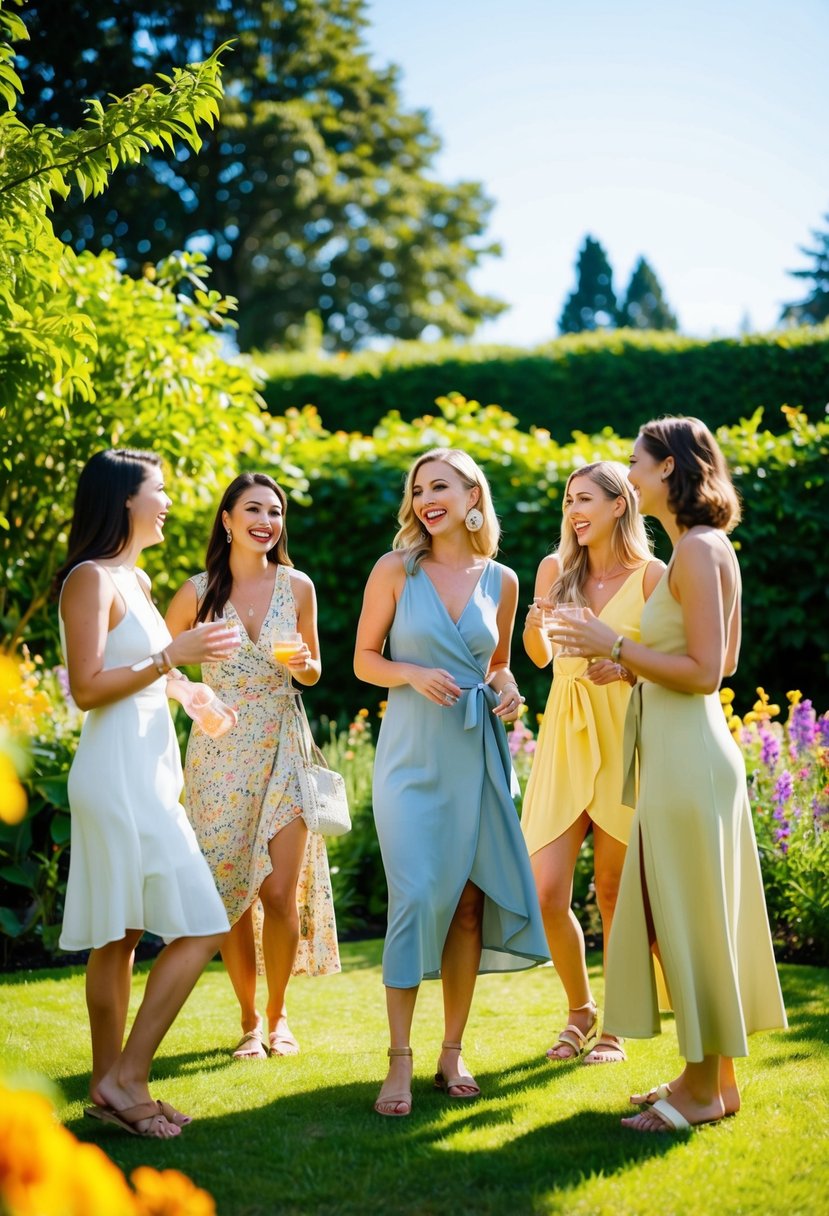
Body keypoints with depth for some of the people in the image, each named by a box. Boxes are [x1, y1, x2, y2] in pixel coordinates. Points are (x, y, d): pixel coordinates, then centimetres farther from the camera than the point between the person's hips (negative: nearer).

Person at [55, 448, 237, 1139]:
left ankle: (109, 1092, 16)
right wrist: (169, 656, -17)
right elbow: (87, 688, -18)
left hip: (147, 772, 9)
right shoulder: (92, 579, -11)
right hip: (119, 776, -9)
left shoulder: (136, 580, 17)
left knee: (122, 937, 10)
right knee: (201, 927, -11)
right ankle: (126, 1078, -5)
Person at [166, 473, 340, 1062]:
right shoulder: (198, 592, -3)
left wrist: (300, 665, -9)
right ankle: (249, 1020, 22)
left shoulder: (298, 586, 1)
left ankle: (278, 1013, 20)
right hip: (220, 754, 0)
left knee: (281, 894, -3)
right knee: (232, 894, 4)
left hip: (283, 750, 1)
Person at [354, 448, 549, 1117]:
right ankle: (400, 1062, -2)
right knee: (416, 899, -9)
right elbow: (364, 659, 3)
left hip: (477, 754, 3)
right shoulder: (395, 570, 0)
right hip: (412, 753, -3)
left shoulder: (502, 581, 8)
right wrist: (415, 674, -14)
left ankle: (453, 1054, 16)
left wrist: (508, 692, -1)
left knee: (468, 903, 4)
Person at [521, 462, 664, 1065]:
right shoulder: (556, 569, 8)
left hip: (623, 741, -3)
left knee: (613, 892, 3)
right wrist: (536, 623, -5)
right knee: (546, 892, -3)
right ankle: (580, 1009, 22)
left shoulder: (651, 575, -2)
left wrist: (627, 667, -18)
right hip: (565, 738, 3)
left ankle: (617, 1027, 21)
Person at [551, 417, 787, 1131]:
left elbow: (705, 672, -20)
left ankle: (704, 1090, 10)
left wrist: (618, 647, -16)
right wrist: (631, 664, 14)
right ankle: (715, 1076, 24)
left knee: (692, 917, -1)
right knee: (687, 917, 15)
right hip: (684, 755, 10)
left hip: (688, 758, -10)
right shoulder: (710, 548, 14)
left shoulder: (697, 550, -16)